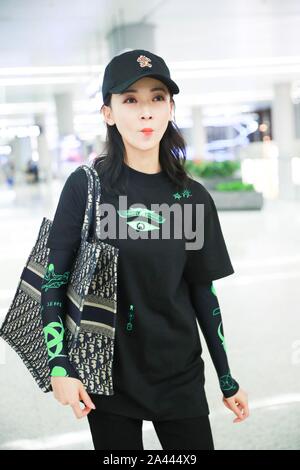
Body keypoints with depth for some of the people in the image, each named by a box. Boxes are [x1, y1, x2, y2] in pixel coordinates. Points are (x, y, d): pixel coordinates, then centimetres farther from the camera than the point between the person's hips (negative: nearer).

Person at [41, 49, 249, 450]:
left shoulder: (193, 198, -1)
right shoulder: (86, 187, -8)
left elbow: (203, 292, 5)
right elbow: (54, 279, -6)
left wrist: (227, 380, 9)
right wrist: (59, 366, -12)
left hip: (180, 376, 2)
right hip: (106, 375, -2)